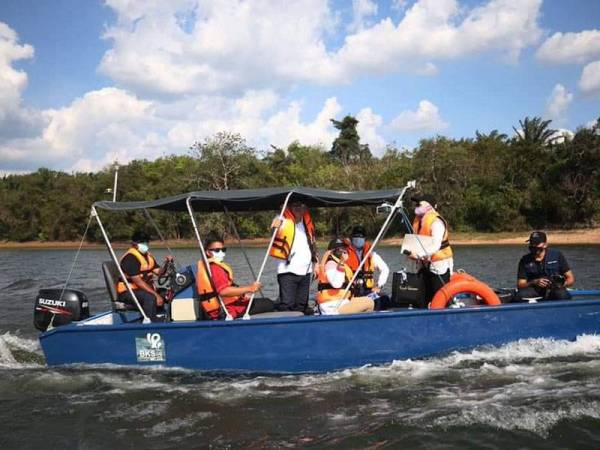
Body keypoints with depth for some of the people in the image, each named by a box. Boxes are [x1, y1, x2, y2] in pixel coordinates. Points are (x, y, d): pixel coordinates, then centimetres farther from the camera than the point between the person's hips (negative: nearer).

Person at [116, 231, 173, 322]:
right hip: (127, 292, -9)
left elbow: (159, 272, 7)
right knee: (150, 297, -35)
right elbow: (137, 281, -23)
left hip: (144, 289, 9)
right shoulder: (130, 258, -16)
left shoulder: (148, 255, 13)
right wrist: (156, 295, -27)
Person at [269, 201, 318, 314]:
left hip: (306, 271, 6)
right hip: (288, 271, -6)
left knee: (301, 307, 11)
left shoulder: (306, 221, 14)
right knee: (287, 306, -13)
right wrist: (277, 222, -50)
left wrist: (315, 262, 17)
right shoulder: (285, 221, -6)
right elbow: (277, 223, -28)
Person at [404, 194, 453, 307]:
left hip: (439, 264, -9)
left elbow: (435, 246, -27)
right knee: (426, 297, 12)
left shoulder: (436, 222, -18)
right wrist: (412, 252, -2)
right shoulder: (419, 220, 8)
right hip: (425, 264, 9)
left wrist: (419, 255, -35)